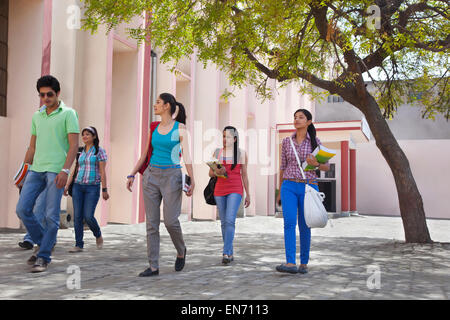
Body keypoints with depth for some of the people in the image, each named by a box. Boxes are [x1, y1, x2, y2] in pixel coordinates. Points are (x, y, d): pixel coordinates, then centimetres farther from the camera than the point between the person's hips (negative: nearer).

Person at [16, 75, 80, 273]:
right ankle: (44, 243, 17)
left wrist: (65, 170, -17)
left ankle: (43, 257, 5)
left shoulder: (68, 114, 0)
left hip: (56, 171, -6)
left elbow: (74, 144, -7)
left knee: (51, 216, -5)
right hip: (36, 169, 6)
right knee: (22, 209, -2)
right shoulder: (37, 116, 17)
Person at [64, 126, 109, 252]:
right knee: (77, 216, -1)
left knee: (88, 216, -11)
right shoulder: (80, 152, 14)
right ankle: (79, 245, 6)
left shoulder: (99, 151, 0)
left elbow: (102, 171, -4)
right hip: (78, 186, 5)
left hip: (93, 187, -5)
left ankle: (98, 235, 17)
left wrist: (104, 190, -8)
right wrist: (67, 185, 8)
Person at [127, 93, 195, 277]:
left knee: (170, 221, -9)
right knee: (151, 223, 0)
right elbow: (145, 154, 16)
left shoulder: (180, 128, -2)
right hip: (151, 176, 5)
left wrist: (192, 181, -16)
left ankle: (181, 251, 21)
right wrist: (132, 175, 8)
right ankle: (153, 267, 4)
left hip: (171, 176, -5)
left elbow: (186, 155, -7)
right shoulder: (154, 128, 12)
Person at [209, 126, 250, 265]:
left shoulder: (241, 154, 3)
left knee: (230, 221, -18)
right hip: (220, 190, 3)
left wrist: (248, 194, 6)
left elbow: (244, 174, 7)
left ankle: (225, 253, -18)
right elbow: (211, 173, 10)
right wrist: (217, 172, -13)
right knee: (224, 222, 7)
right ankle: (230, 253, 18)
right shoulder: (217, 152, 8)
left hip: (235, 190, -3)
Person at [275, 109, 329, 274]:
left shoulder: (315, 141, 3)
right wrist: (280, 191, 15)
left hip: (308, 188, -1)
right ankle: (290, 263, -22)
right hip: (289, 187, 1)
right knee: (289, 223, -16)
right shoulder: (287, 141, 8)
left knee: (304, 227, 3)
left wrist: (316, 164, -17)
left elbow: (327, 167, 6)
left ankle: (304, 263, 17)